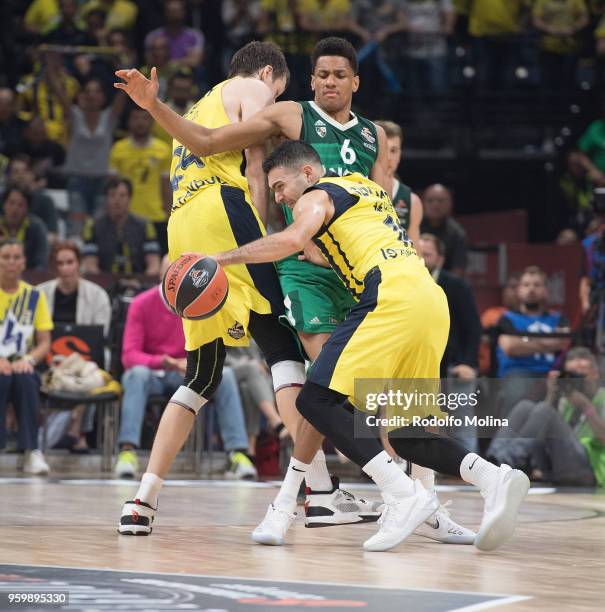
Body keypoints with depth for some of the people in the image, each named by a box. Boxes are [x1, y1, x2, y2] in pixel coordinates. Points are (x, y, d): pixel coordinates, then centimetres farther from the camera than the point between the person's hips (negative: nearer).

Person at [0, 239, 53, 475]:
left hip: (21, 366, 2)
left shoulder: (34, 296, 7)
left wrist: (28, 360, -16)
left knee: (25, 379, -34)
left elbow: (45, 343, 5)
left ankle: (31, 451, -34)